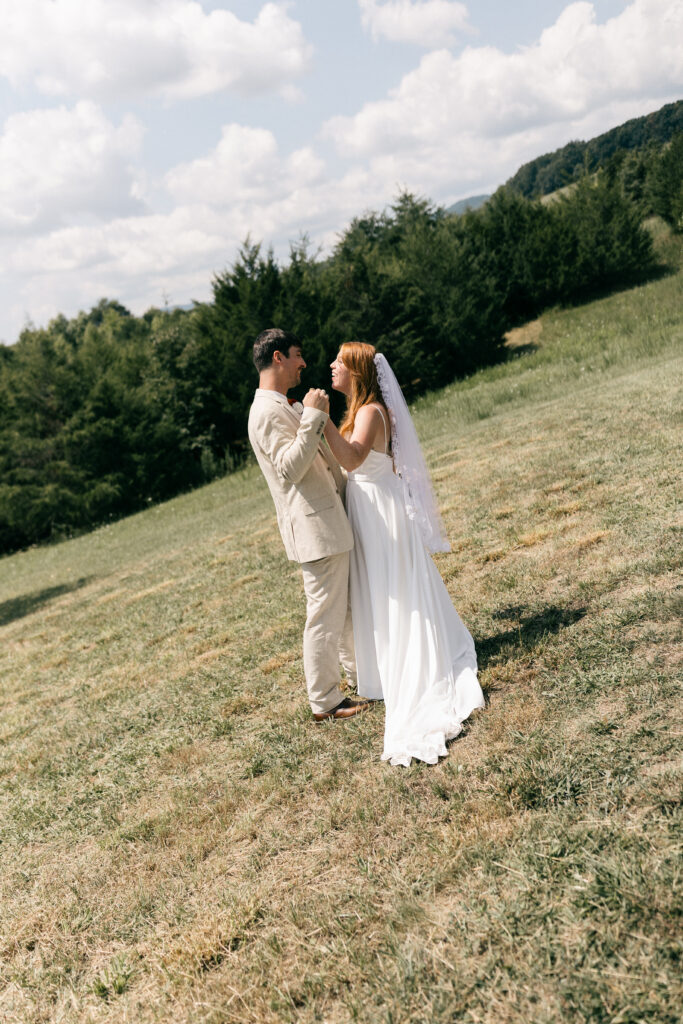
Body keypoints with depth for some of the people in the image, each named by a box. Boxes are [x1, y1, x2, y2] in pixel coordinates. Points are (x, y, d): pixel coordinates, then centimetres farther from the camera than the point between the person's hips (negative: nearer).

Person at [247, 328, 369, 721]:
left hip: (332, 519, 11)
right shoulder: (268, 412, -16)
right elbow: (290, 468, -28)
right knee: (325, 614, -2)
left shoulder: (287, 406, 17)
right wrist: (313, 418, -26)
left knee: (348, 605, 21)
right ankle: (325, 701, 10)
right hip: (314, 526, -11)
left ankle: (360, 673, 37)